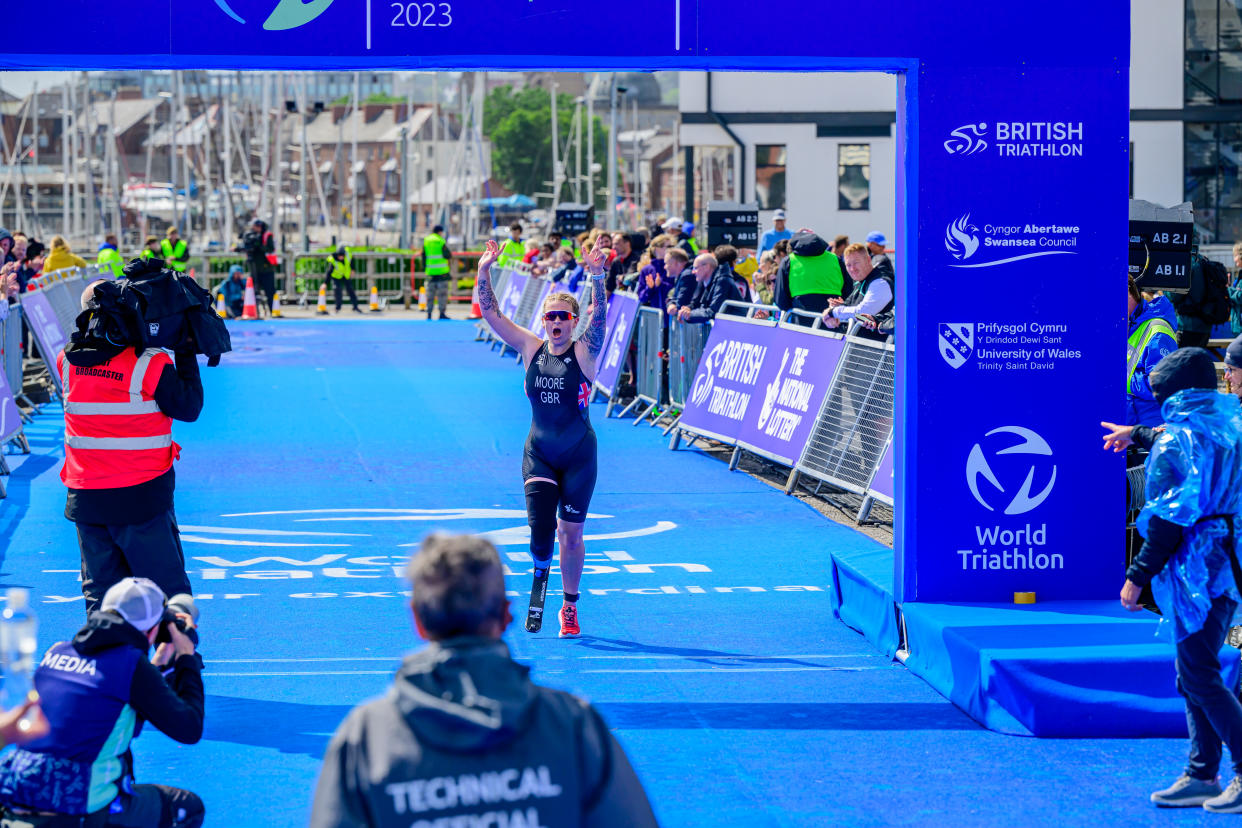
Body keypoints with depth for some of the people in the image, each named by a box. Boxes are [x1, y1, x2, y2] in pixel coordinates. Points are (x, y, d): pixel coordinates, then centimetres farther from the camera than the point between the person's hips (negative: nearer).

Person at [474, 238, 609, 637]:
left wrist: (597, 277, -38)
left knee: (570, 533, 5)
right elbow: (490, 312, -2)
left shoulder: (584, 352, -6)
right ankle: (540, 570, 20)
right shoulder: (531, 349, 0)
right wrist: (484, 272, -13)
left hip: (579, 455, -1)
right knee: (540, 526, -14)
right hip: (538, 452, 1)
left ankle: (570, 606, 22)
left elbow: (599, 316, -24)